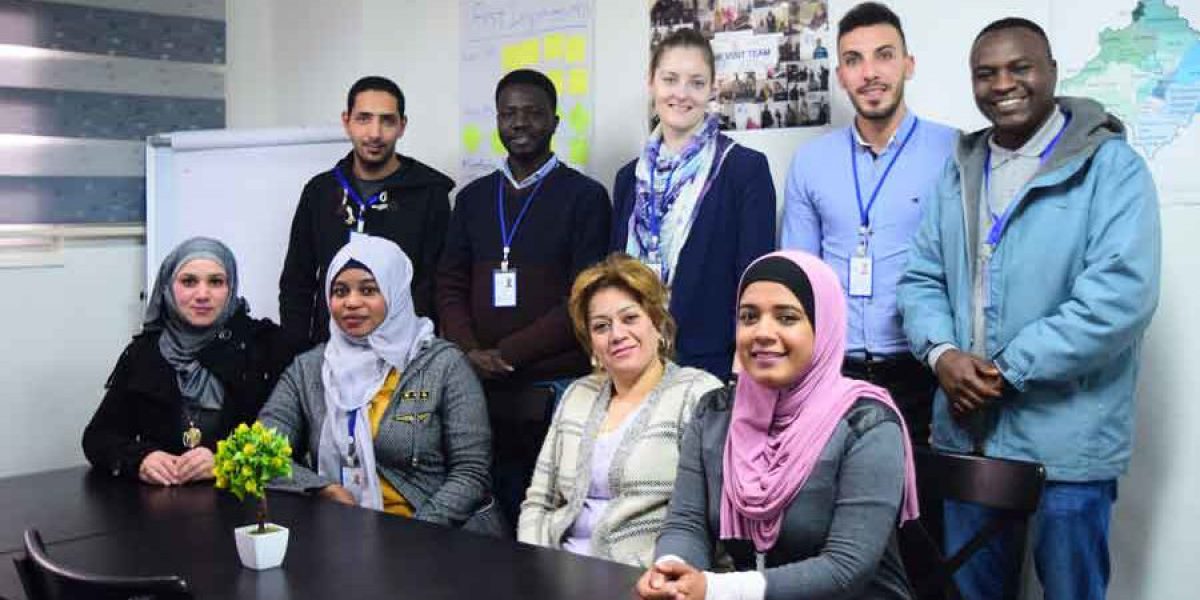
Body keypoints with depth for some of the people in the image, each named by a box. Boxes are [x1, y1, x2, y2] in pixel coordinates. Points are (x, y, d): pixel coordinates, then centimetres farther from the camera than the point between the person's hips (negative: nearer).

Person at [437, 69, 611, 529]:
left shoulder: (584, 196, 1)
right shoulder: (474, 198, 15)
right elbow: (450, 286, 12)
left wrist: (508, 352, -12)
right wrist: (471, 351, -7)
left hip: (556, 387, -4)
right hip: (483, 388, 4)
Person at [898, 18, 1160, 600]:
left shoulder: (1110, 165, -9)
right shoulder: (958, 171, 11)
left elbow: (1122, 291, -20)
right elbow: (921, 278, 10)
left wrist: (1009, 371, -19)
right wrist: (942, 353, -11)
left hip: (1065, 439, -5)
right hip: (964, 431, 5)